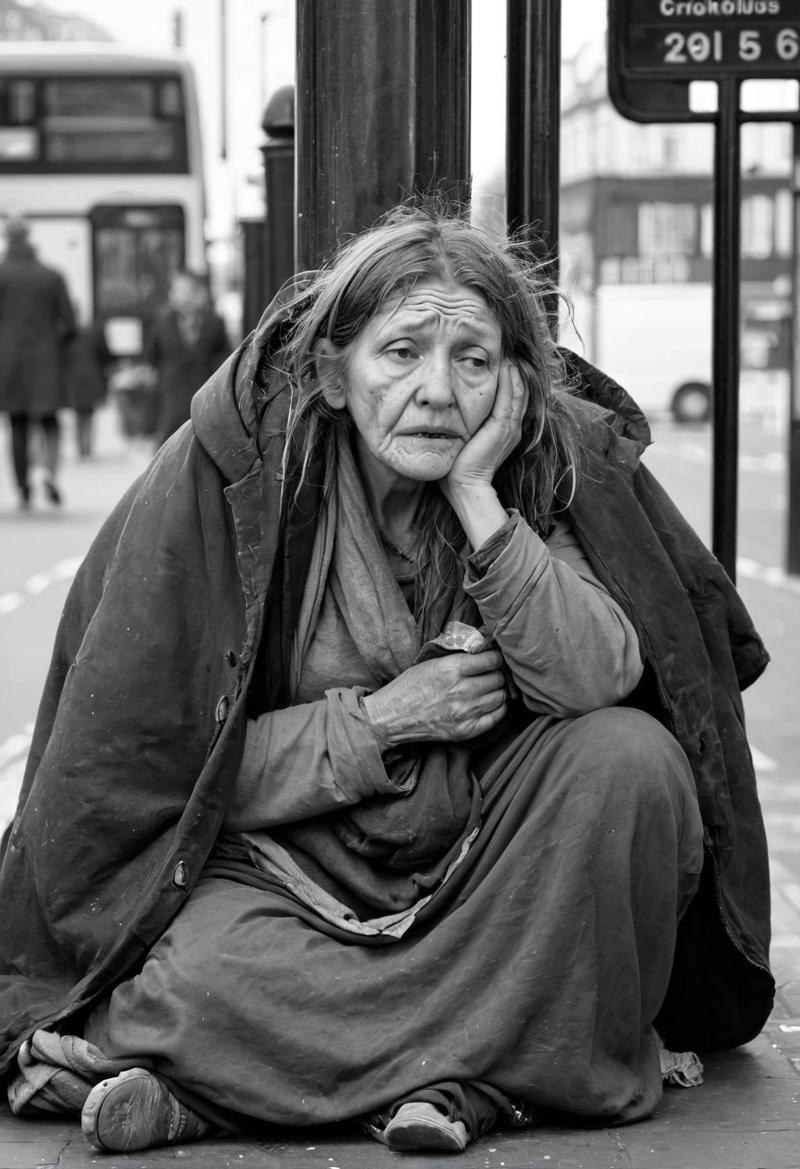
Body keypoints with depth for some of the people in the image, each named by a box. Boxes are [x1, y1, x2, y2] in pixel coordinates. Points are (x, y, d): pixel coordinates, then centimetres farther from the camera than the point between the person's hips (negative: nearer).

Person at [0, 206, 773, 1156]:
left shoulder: (559, 466, -5)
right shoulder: (226, 473, -11)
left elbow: (600, 680, -21)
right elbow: (158, 757, -8)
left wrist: (476, 498, -22)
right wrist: (378, 722, -16)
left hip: (486, 876, 3)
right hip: (287, 864, -3)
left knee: (628, 758, -28)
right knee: (202, 988, -34)